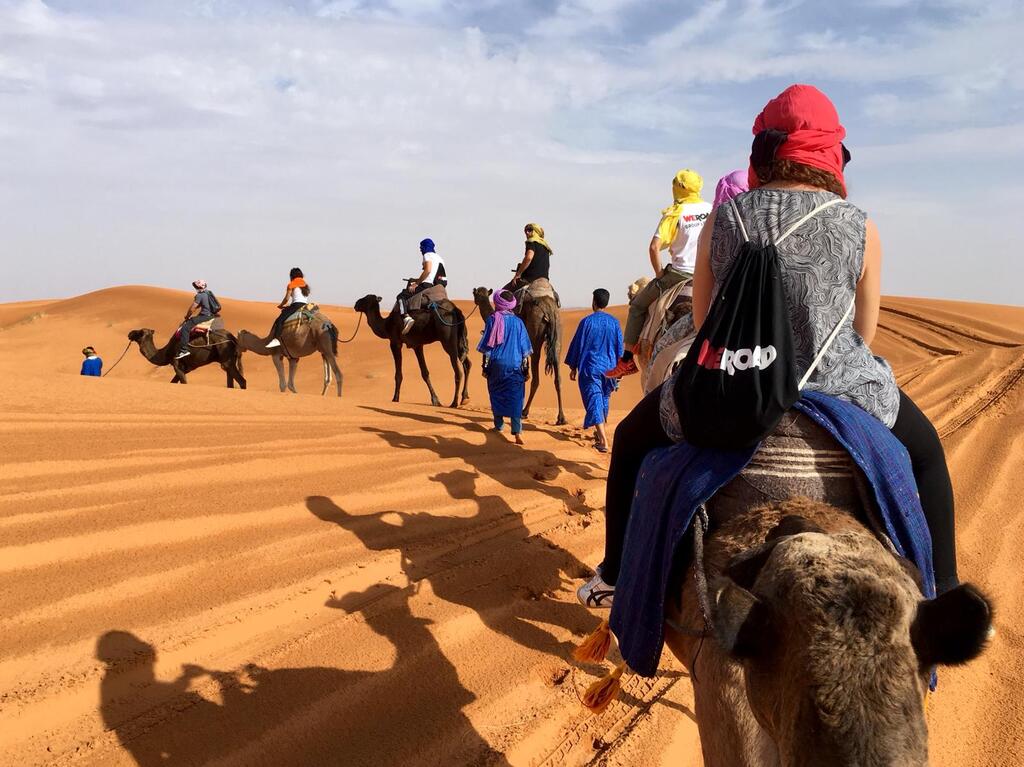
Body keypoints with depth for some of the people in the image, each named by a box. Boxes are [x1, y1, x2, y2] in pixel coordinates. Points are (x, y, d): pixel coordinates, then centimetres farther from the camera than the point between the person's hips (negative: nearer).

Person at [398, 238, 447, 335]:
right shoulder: (439, 258, 25)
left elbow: (427, 271, -17)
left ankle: (406, 318, -32)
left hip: (427, 285, -9)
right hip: (436, 286, 9)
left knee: (402, 296, -9)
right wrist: (418, 280, 24)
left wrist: (416, 283, -13)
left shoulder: (428, 255, -1)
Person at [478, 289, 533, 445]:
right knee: (515, 398, -4)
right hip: (515, 366, 0)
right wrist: (526, 368, 10)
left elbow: (487, 346, -2)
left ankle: (499, 425, 29)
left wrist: (485, 367, 6)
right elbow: (525, 349, 3)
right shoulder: (517, 322, 0)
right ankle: (517, 432, -16)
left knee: (496, 395, 18)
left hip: (496, 364, 0)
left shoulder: (492, 320, -4)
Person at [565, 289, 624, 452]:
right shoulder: (614, 322, 2)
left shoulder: (587, 321, -7)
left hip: (590, 368, -4)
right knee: (604, 400, 19)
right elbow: (620, 347, 7)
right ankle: (600, 435, 33)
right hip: (609, 368, 4)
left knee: (594, 401, -7)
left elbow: (577, 344, -2)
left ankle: (603, 440, -20)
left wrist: (573, 367, 8)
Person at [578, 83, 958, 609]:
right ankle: (942, 592, 34)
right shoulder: (860, 229, -5)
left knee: (631, 438, 29)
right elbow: (864, 335, 5)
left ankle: (615, 575, 34)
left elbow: (703, 324, 5)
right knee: (924, 449, 32)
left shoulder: (722, 220, -3)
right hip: (837, 397, 0)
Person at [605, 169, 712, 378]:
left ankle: (627, 359, 6)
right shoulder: (711, 210, 6)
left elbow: (654, 247, -16)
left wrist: (659, 274, -4)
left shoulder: (674, 213, -7)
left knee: (638, 305, 9)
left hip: (680, 274, -4)